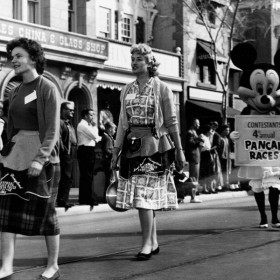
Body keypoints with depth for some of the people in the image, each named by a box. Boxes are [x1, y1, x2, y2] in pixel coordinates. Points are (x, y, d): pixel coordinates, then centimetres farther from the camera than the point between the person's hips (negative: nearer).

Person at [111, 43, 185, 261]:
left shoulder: (161, 88, -1)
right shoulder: (127, 90, 12)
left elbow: (171, 121, -2)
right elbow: (123, 122, 14)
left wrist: (179, 150, -3)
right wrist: (116, 151, 10)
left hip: (154, 146, -5)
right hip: (133, 146, 5)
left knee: (145, 196, -11)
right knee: (143, 197, 8)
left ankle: (147, 244, -5)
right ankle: (154, 243, 18)